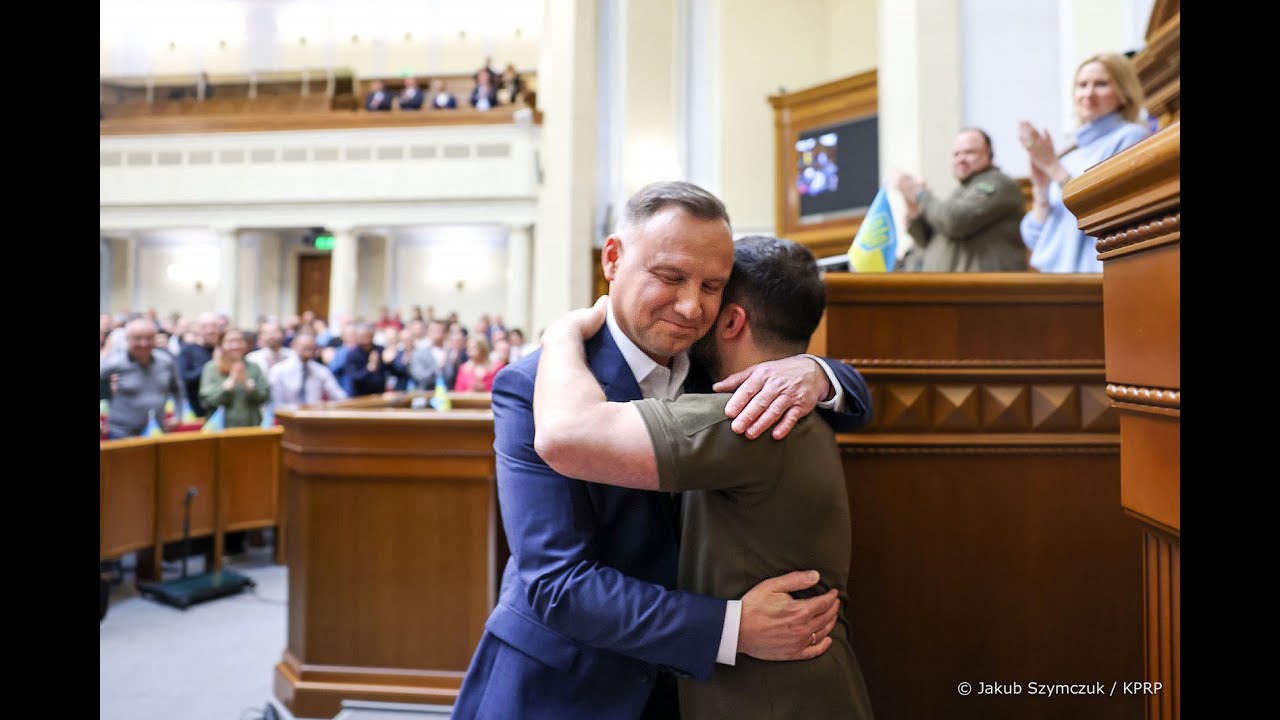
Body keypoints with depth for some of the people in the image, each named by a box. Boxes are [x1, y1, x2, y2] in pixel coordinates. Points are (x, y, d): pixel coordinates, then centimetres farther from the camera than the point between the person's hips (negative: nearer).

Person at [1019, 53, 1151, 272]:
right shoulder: (1069, 158, 19)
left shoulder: (1131, 138, 3)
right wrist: (1041, 187, -3)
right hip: (1058, 273, 6)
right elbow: (1037, 240, 12)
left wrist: (1053, 166, -10)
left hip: (1104, 274, -6)